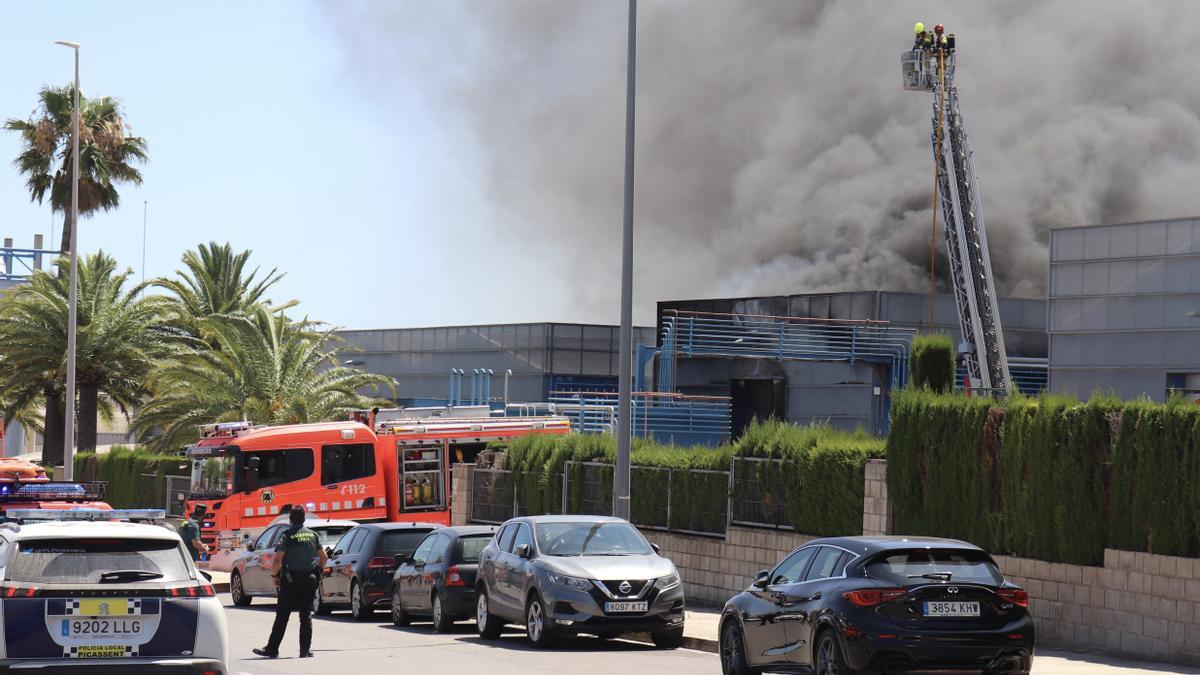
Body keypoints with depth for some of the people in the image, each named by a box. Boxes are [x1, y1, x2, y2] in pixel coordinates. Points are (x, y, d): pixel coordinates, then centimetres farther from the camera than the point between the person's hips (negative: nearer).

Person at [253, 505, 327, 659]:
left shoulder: (288, 536, -9)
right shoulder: (313, 535, 6)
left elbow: (277, 560, -16)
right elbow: (324, 557, 10)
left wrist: (275, 575, -3)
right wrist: (317, 571, 20)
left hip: (290, 581, -4)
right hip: (310, 580, 4)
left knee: (282, 616, 0)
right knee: (306, 616, 8)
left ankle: (272, 649, 3)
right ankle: (305, 649, 5)